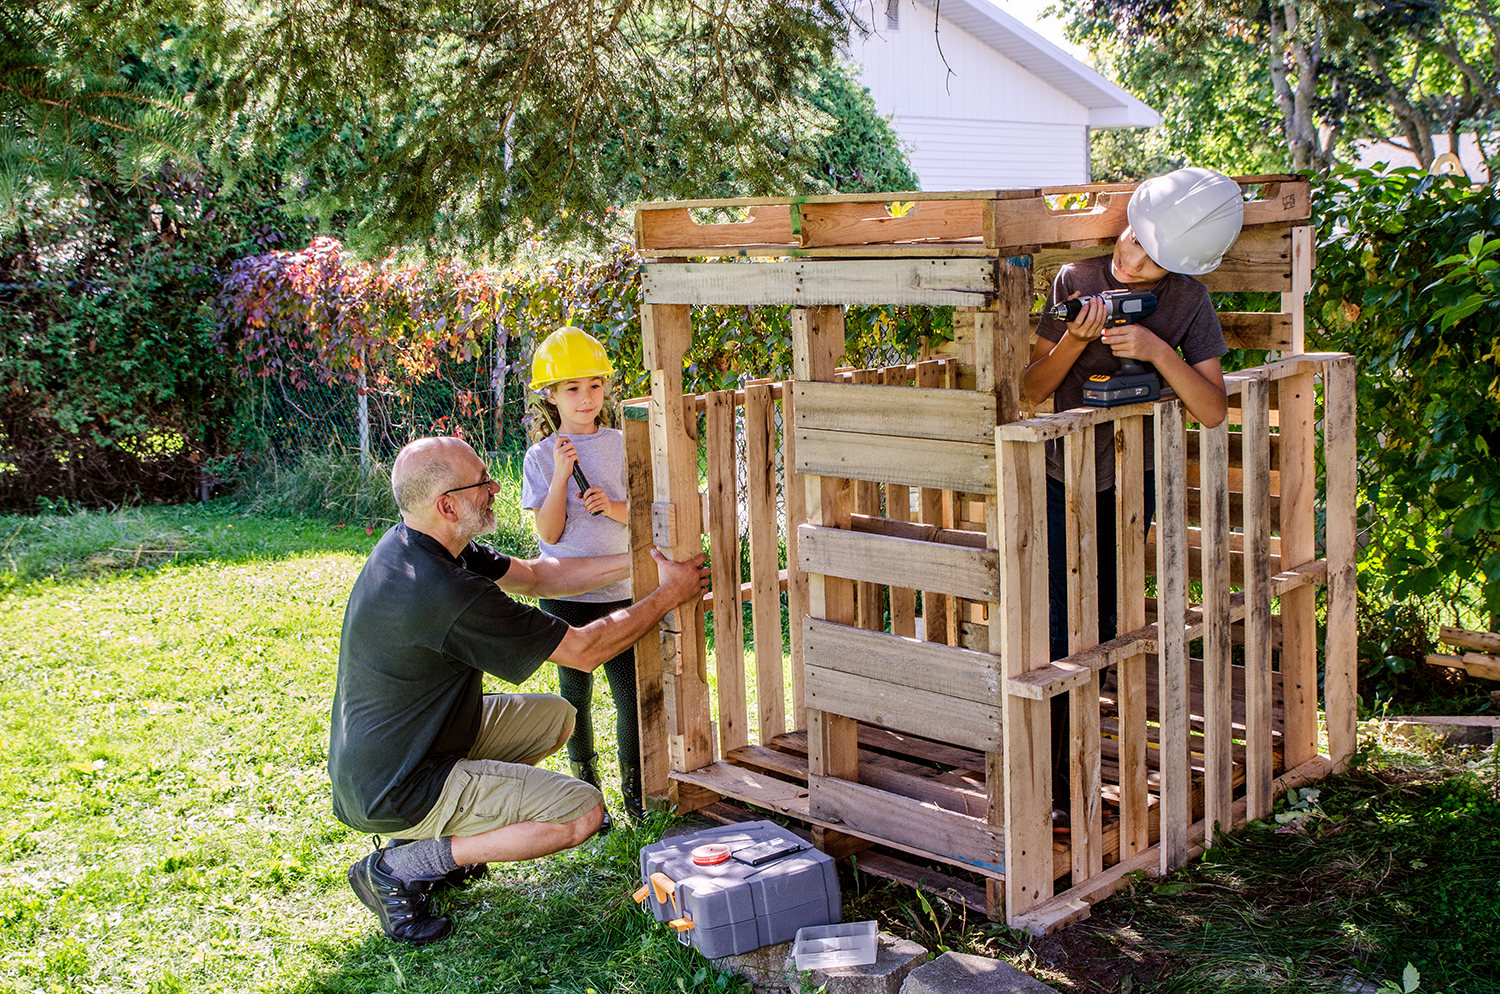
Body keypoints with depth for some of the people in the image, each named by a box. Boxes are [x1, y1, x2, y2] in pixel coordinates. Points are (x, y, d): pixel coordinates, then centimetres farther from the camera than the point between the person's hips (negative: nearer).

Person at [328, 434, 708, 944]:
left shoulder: (407, 544, -1)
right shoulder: (447, 594, -31)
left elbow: (533, 576, 10)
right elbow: (584, 650, -21)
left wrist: (636, 562, 6)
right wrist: (668, 594, -8)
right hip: (394, 794, -10)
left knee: (555, 716, 18)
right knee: (581, 810, -13)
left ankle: (446, 836, 13)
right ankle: (401, 868, -7)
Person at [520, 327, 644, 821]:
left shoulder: (620, 445, 3)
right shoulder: (542, 456, -3)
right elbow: (548, 532, -9)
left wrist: (614, 507, -14)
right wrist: (561, 476, -19)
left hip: (618, 591, 1)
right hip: (565, 596, -1)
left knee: (631, 692, 1)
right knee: (576, 694, 8)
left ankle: (634, 789, 18)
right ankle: (586, 789, 22)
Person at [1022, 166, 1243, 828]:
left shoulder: (1187, 302, -6)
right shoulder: (1076, 281, -7)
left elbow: (1212, 411, -12)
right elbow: (1032, 389, -5)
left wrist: (1159, 350, -25)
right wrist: (1075, 339, -23)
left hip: (1130, 482, 1)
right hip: (1060, 480, -1)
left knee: (1099, 631, 3)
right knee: (1059, 632, -6)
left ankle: (1072, 778, 15)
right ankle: (1042, 783, 3)